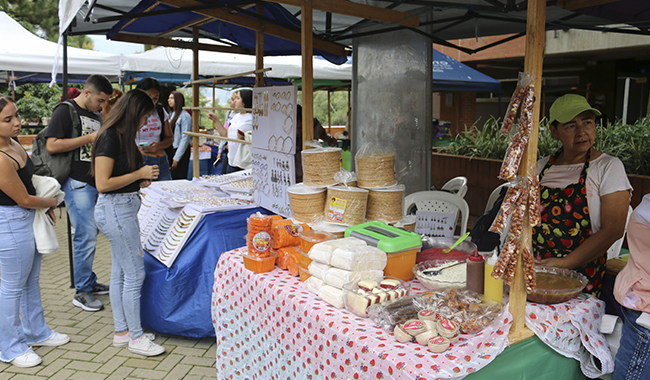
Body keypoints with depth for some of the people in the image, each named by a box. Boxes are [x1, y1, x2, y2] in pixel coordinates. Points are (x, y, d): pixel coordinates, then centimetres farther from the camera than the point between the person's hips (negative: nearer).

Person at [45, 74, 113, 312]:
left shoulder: (97, 115, 18)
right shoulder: (65, 111, -7)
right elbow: (52, 146, -16)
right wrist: (88, 139, -16)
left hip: (96, 181, 8)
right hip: (78, 183, -8)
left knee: (90, 235, 14)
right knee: (86, 237, -6)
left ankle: (89, 282, 26)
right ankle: (82, 292, 5)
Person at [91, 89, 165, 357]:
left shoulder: (122, 136, 12)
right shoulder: (109, 138, -17)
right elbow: (103, 184, -21)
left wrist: (140, 182, 8)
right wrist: (139, 174, -14)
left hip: (125, 208, 10)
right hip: (115, 209, -10)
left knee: (120, 273, 15)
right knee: (135, 274, -2)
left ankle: (121, 331, 26)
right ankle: (135, 337, 10)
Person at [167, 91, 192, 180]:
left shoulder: (185, 116, -11)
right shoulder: (171, 114, 14)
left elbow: (185, 139, -14)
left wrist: (176, 158, -16)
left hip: (181, 152, -8)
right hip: (170, 150, 8)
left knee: (179, 179, -4)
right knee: (172, 178, 11)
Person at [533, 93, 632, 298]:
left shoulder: (609, 166, -1)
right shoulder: (541, 167, 10)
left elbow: (613, 229, -8)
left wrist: (565, 262, -15)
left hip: (581, 277, -3)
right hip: (535, 271, 3)